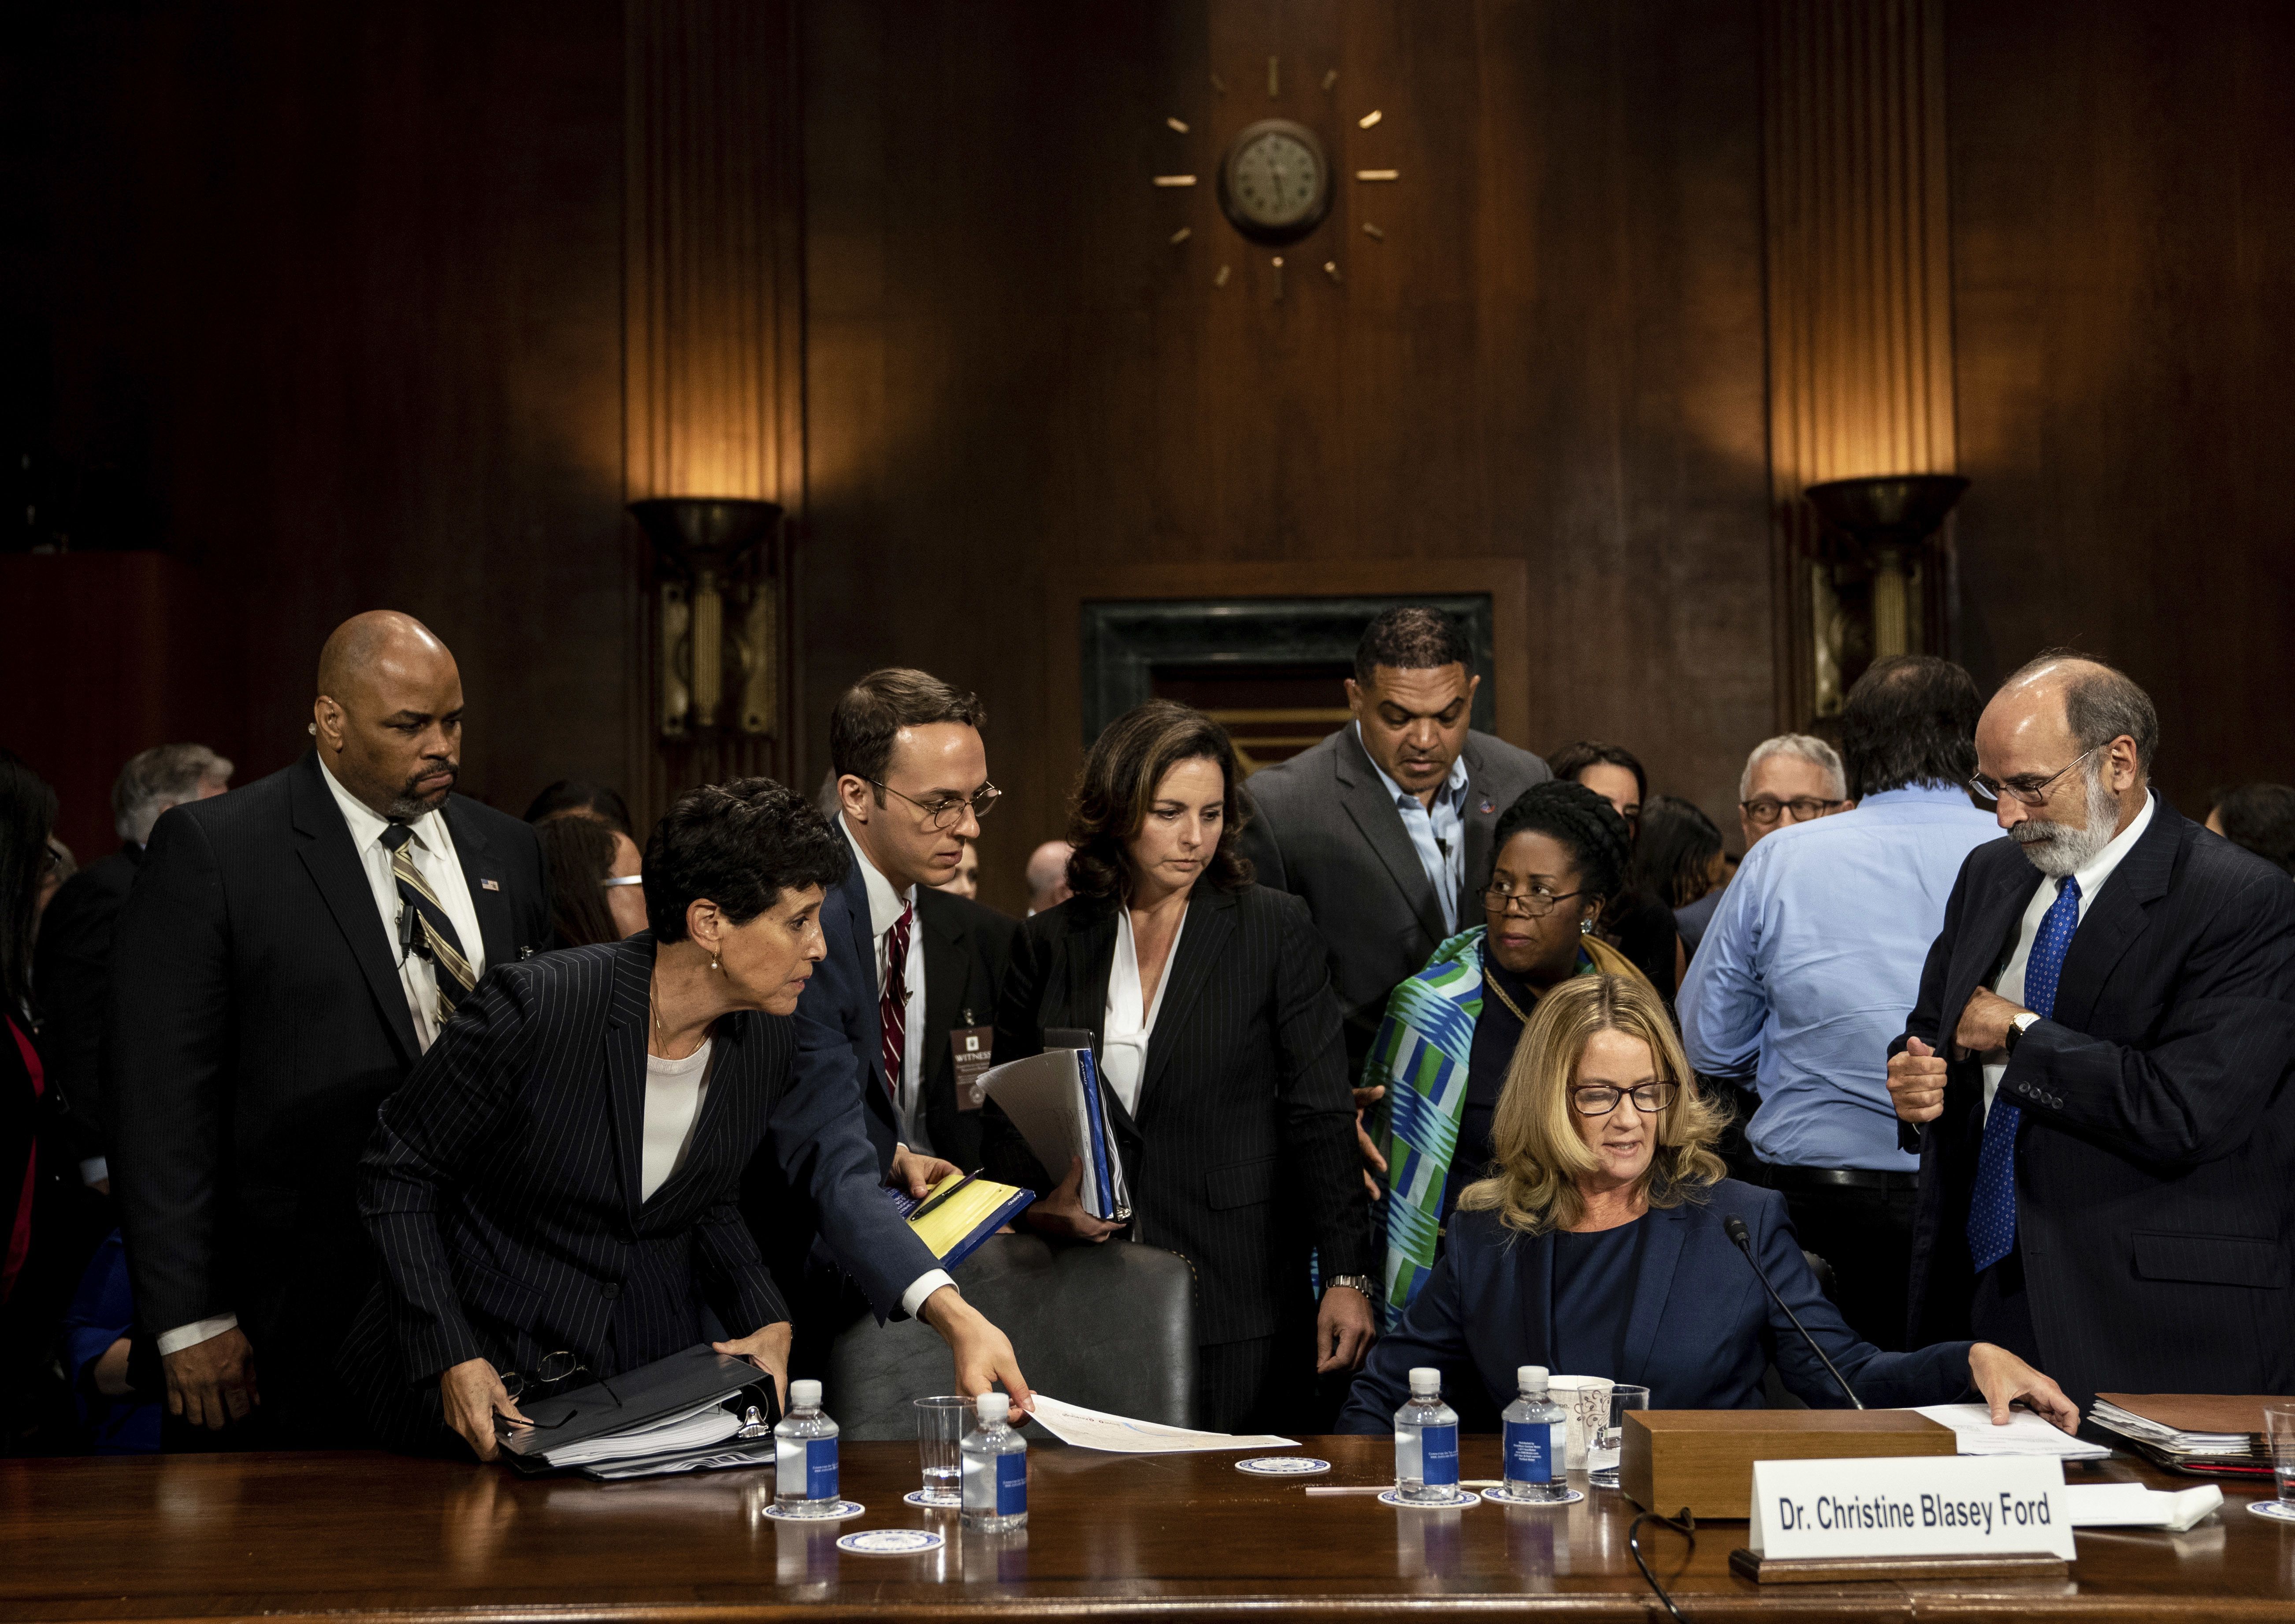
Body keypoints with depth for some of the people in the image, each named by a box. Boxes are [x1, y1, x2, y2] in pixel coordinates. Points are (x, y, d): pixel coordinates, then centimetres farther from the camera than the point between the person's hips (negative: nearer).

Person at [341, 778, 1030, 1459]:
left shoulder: (769, 1041, -6)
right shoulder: (534, 1005, -22)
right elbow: (398, 1173, -11)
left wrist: (768, 1322, -7)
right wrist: (452, 1359, -16)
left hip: (655, 1367, 4)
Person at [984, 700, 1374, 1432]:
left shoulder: (1276, 929, 2)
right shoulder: (1049, 944, 8)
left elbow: (1321, 1116, -1)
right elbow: (1005, 1114, 13)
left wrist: (1347, 1276, -8)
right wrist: (1041, 1203, -8)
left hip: (1240, 1301, -1)